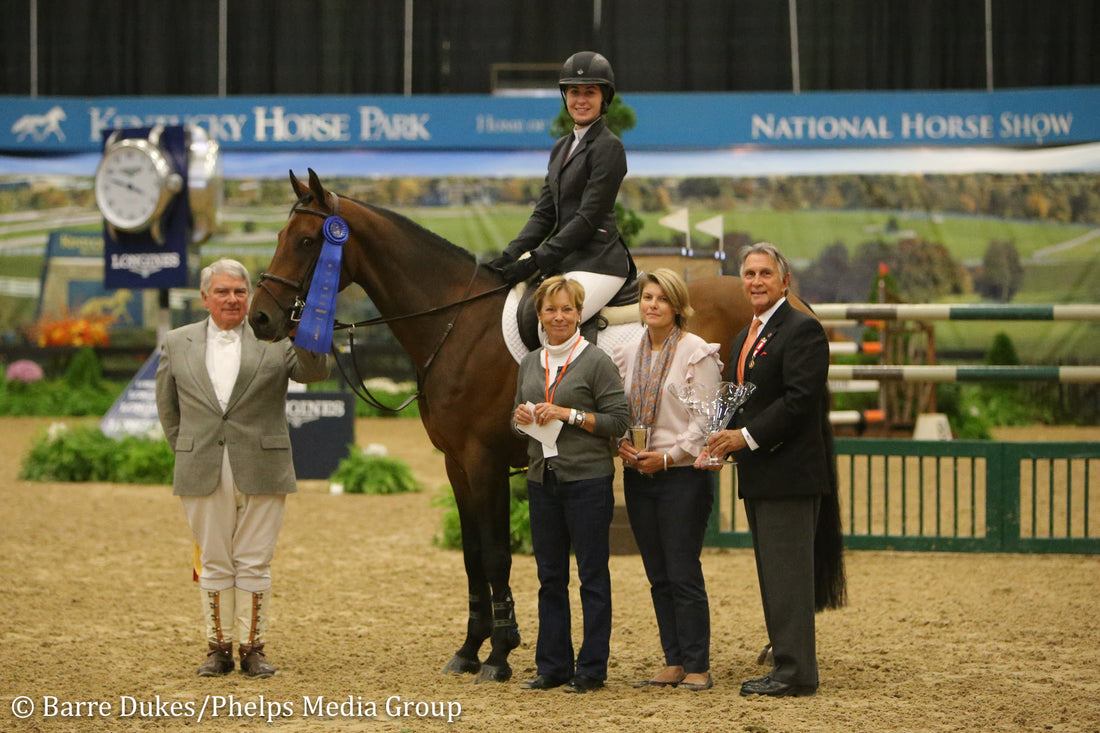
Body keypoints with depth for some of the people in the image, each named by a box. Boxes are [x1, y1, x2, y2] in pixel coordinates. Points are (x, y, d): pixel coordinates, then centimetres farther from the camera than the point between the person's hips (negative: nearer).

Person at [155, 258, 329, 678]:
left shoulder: (274, 339, 4)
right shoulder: (177, 344, 9)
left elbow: (314, 372, -10)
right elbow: (167, 407, 17)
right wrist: (186, 451, 9)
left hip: (260, 471, -1)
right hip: (202, 473, 1)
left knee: (254, 564, 3)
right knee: (215, 563, 7)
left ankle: (253, 648, 11)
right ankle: (218, 647, 15)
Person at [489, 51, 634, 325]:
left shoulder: (608, 147, -7)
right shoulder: (561, 148, 19)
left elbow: (589, 218, -14)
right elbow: (544, 213, 16)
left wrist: (535, 261, -16)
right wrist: (510, 256, 0)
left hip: (598, 259, -9)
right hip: (566, 259, 9)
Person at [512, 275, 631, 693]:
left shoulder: (596, 362, -6)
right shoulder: (530, 364, 12)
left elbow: (619, 420, -10)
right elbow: (517, 418, 22)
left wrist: (570, 414, -17)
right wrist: (521, 418, -1)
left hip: (588, 479, -6)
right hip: (542, 480, 6)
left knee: (592, 576, 0)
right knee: (550, 577, 10)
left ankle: (592, 669, 5)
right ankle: (552, 666, 17)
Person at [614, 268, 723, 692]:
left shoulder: (698, 353, -6)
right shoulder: (628, 354, 11)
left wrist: (668, 456, -17)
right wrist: (621, 445, -5)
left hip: (681, 473, -6)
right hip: (638, 475, 6)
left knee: (683, 574, -7)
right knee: (658, 575, 8)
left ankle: (697, 667, -2)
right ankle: (674, 662, 14)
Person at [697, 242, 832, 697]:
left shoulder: (802, 331, -11)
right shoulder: (746, 338, 19)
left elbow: (801, 399, -20)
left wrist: (747, 437, -19)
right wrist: (727, 439, 2)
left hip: (788, 473, -10)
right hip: (757, 477, 10)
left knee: (787, 572, -9)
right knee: (772, 574, 12)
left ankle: (795, 673, -6)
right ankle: (786, 666, 18)